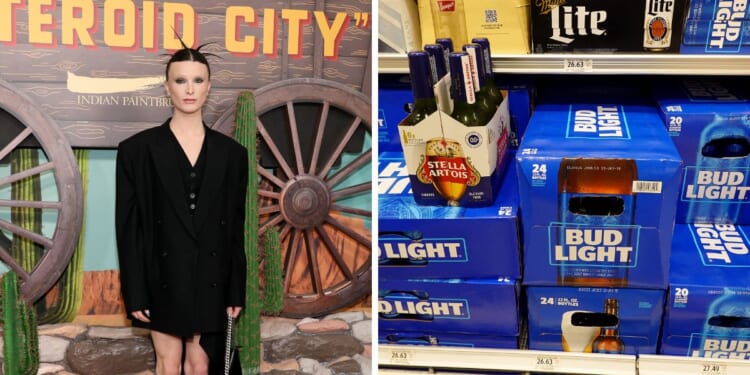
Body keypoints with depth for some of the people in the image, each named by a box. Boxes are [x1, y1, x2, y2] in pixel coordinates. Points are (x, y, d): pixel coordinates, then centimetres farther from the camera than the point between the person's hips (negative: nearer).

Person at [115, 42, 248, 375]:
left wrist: (236, 291, 3)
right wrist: (135, 293, -8)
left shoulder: (231, 152, 4)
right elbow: (128, 226, -3)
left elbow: (237, 227, 5)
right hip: (162, 277, -1)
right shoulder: (137, 149, -2)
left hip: (211, 279, 2)